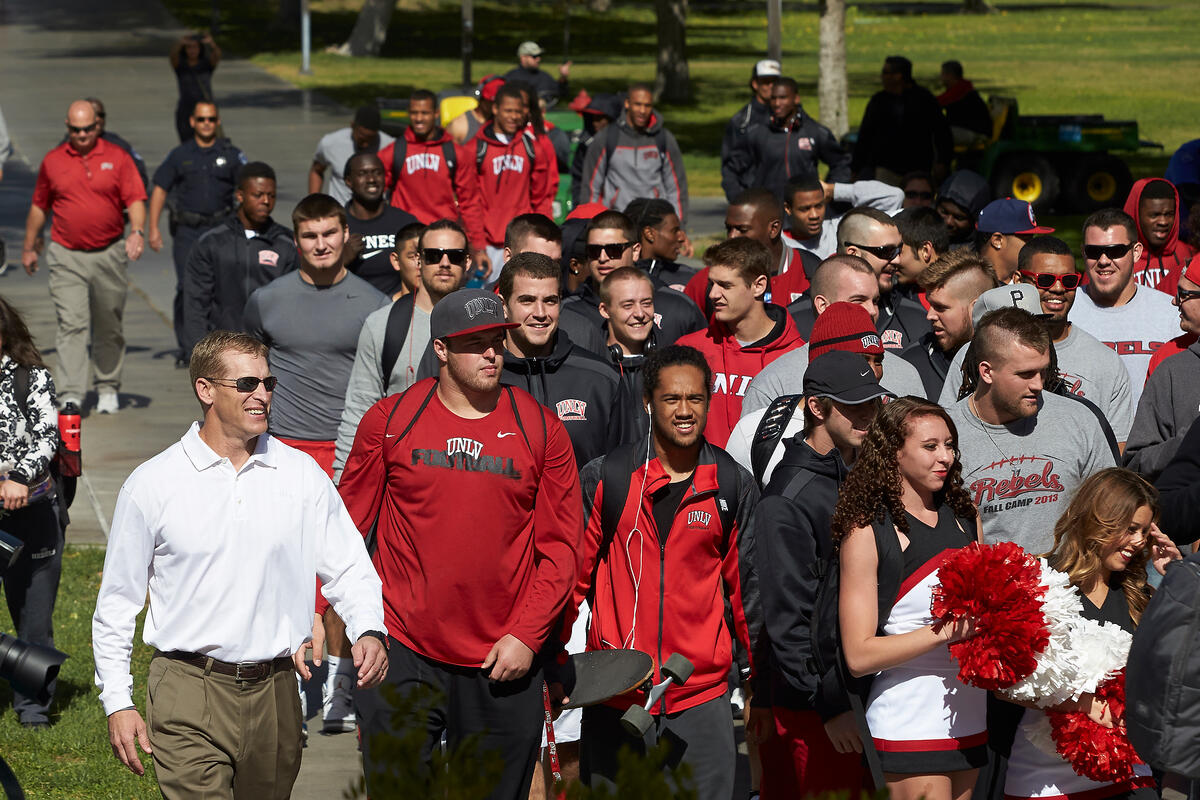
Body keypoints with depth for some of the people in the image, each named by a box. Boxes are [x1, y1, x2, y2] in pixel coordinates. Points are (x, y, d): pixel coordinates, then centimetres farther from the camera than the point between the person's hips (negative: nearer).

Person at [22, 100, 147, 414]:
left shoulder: (117, 158, 2)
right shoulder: (52, 161, 6)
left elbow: (135, 200, -3)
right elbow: (38, 207, 16)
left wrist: (137, 231, -21)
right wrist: (29, 247, 19)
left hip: (109, 254, 0)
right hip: (66, 257, 0)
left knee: (109, 328, 10)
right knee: (71, 325, -10)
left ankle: (107, 388, 25)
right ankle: (70, 396, -14)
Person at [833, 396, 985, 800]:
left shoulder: (964, 517, 9)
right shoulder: (867, 533, -8)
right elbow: (859, 656, -13)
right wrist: (941, 633, -21)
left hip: (969, 716, 6)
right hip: (909, 719, -6)